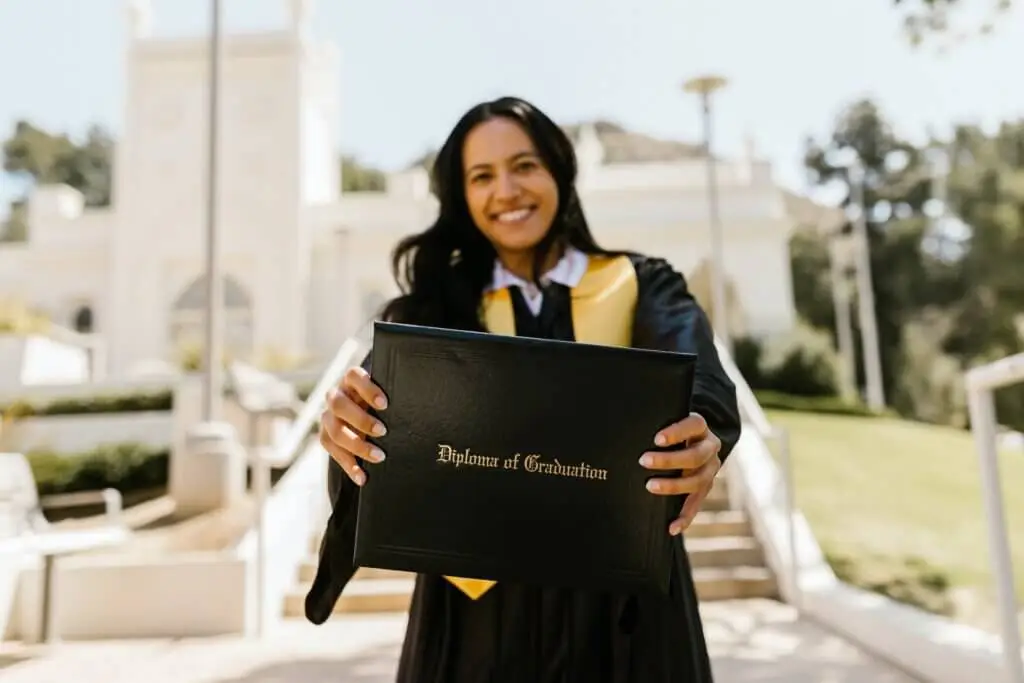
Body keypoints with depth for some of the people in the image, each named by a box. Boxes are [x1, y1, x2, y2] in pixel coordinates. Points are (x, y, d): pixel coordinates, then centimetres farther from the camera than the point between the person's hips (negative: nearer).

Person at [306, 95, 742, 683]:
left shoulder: (642, 287, -1)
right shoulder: (438, 302, 3)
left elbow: (696, 383, -19)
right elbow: (384, 389, -14)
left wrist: (701, 440, -41)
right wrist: (350, 414, -37)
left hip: (621, 601, 0)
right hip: (479, 604, 1)